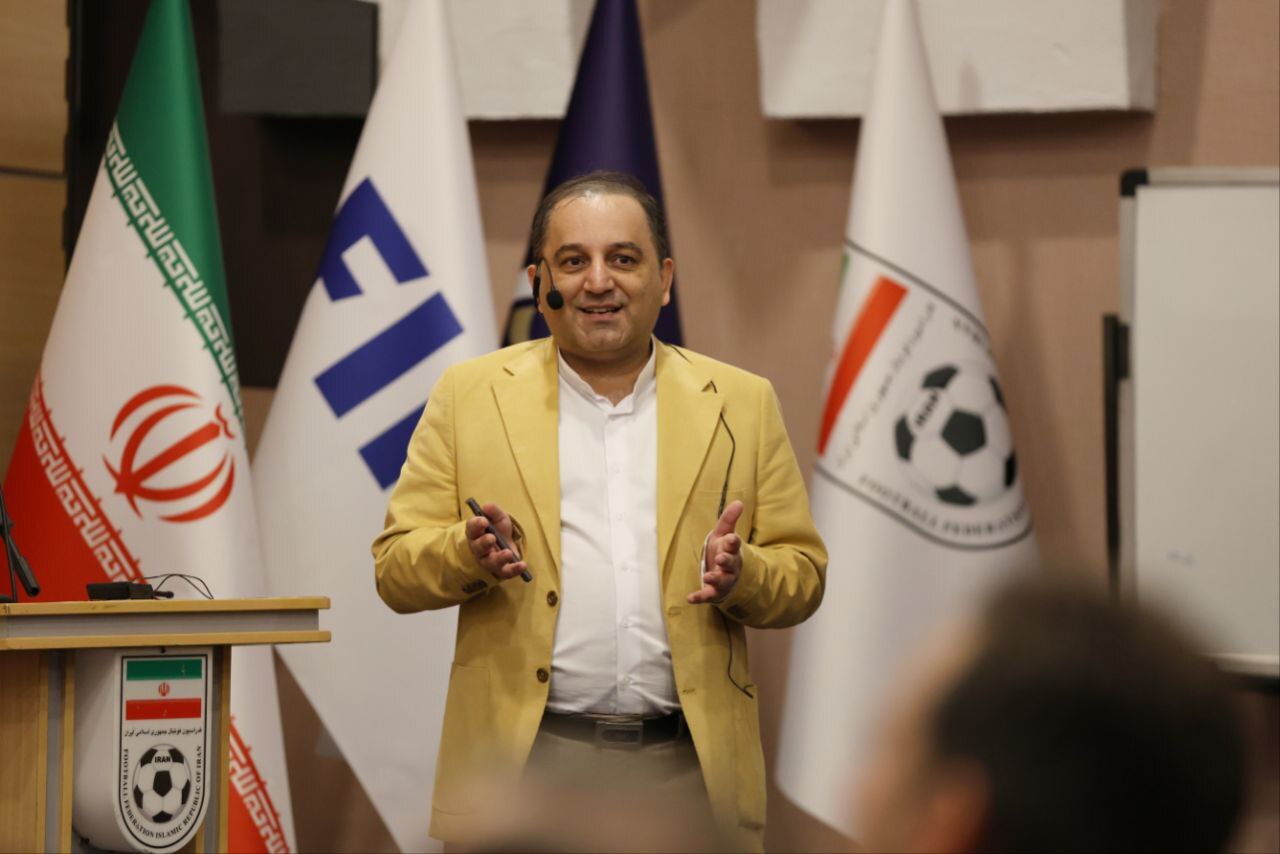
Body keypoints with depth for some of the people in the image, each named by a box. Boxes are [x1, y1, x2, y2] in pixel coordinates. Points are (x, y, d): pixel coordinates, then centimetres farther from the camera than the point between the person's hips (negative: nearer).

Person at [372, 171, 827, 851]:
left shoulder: (742, 404, 11)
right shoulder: (468, 395, 8)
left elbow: (803, 573, 10)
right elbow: (395, 568, 6)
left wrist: (742, 574, -11)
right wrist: (470, 551, -14)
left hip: (689, 768, 1)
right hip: (524, 757, -1)